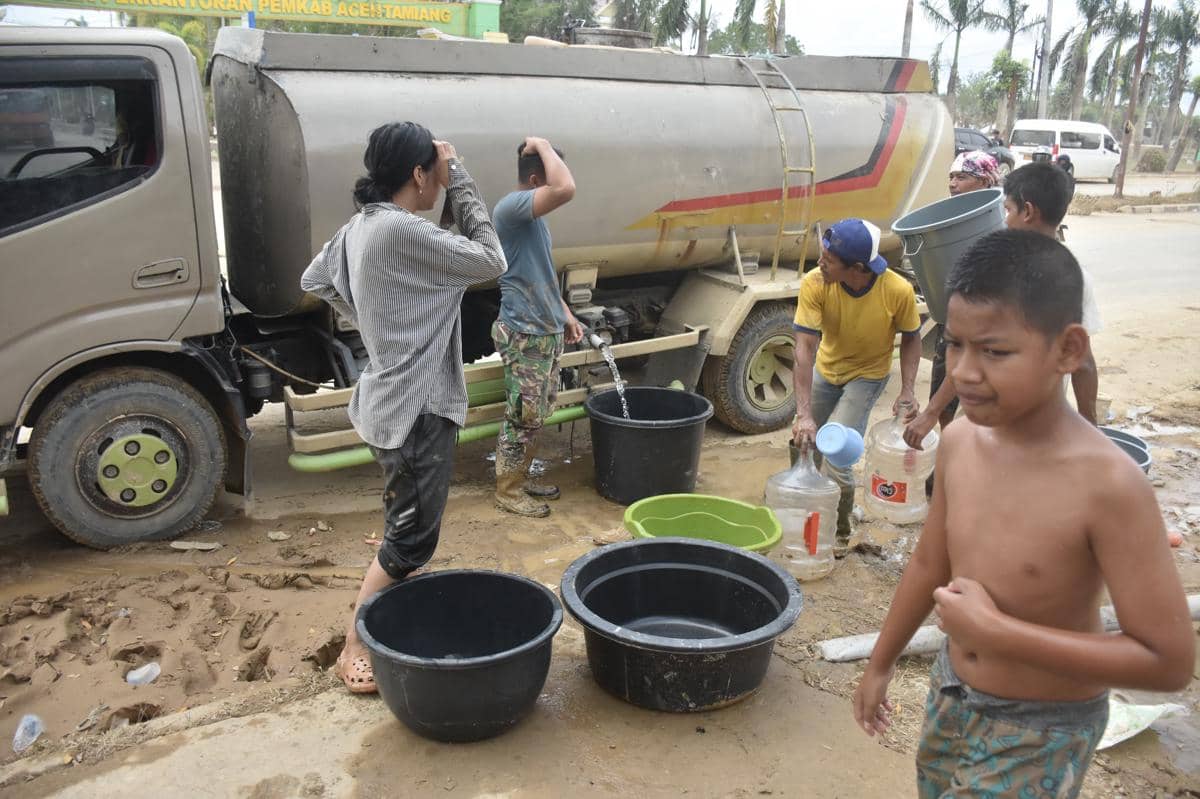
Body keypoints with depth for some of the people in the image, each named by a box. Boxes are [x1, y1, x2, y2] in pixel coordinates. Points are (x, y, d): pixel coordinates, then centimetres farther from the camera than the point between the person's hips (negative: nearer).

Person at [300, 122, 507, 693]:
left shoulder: (359, 226, 7)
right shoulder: (403, 230, -23)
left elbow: (315, 281, 21)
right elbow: (490, 262, -17)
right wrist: (459, 180, -13)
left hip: (390, 400, 10)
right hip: (415, 409, -10)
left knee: (406, 526, 24)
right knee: (411, 537, 2)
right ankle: (356, 650, 13)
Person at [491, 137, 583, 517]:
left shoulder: (533, 215, 13)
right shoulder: (511, 207, -19)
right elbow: (565, 189, -36)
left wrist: (565, 314, 21)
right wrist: (541, 144, -21)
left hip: (548, 331, 10)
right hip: (525, 335, -10)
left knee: (536, 415, 17)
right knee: (523, 416, 0)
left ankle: (520, 478, 30)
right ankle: (507, 490, 14)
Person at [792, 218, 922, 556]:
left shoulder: (898, 291, -29)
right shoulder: (814, 284, -29)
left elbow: (911, 338, -9)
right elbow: (805, 348, -32)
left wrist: (907, 389, -20)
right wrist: (804, 414, -38)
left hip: (867, 375, -3)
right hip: (826, 369, 3)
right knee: (804, 442, 12)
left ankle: (839, 531, 7)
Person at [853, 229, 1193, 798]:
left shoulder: (1107, 484, -28)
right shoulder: (959, 441, -11)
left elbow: (1169, 661, -24)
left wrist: (995, 630, -27)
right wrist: (881, 665, 14)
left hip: (1040, 734, -5)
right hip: (950, 697, 6)